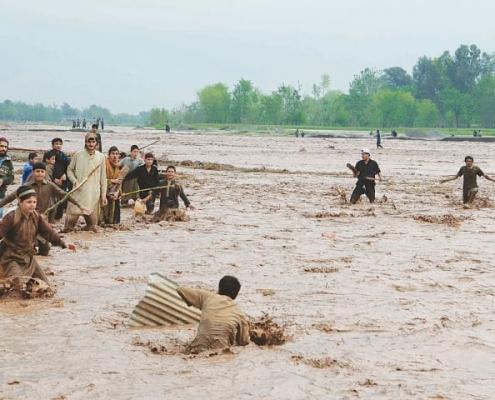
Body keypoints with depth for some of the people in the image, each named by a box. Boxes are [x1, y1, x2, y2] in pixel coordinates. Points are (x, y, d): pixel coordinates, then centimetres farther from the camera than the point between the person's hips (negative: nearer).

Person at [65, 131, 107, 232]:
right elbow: (69, 170, 10)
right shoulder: (78, 155, 1)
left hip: (94, 193, 1)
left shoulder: (101, 157, 5)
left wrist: (103, 195, 5)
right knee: (73, 214, -5)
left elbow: (103, 177, 8)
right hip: (79, 191, -1)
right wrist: (74, 181, -9)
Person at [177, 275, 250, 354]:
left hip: (198, 349, 1)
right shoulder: (240, 313, 13)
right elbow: (244, 342, 19)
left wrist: (190, 302, 40)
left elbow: (181, 290, 21)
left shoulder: (208, 297, 12)